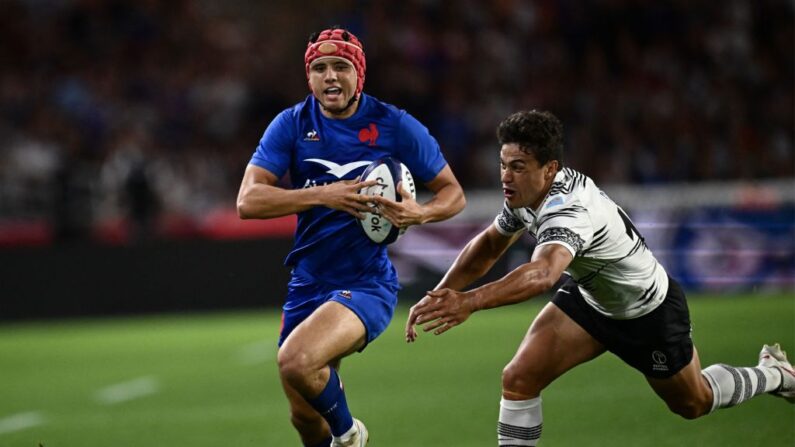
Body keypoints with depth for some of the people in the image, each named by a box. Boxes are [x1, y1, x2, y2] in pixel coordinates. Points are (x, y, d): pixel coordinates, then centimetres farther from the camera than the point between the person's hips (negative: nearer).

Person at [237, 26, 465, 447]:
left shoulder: (395, 125, -6)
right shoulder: (291, 125, -1)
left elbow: (453, 193, 3)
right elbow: (248, 201, -10)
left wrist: (419, 213, -19)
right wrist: (322, 195, -23)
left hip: (366, 283, -4)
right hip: (308, 283, 4)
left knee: (296, 362, -29)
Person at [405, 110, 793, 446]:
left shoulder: (570, 210, -43)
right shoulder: (527, 192, -17)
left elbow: (543, 273, -62)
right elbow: (489, 244, -1)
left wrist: (469, 302, -75)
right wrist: (440, 295, -15)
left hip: (650, 314, -6)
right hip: (590, 299, 6)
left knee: (694, 403, 18)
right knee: (518, 379, -14)